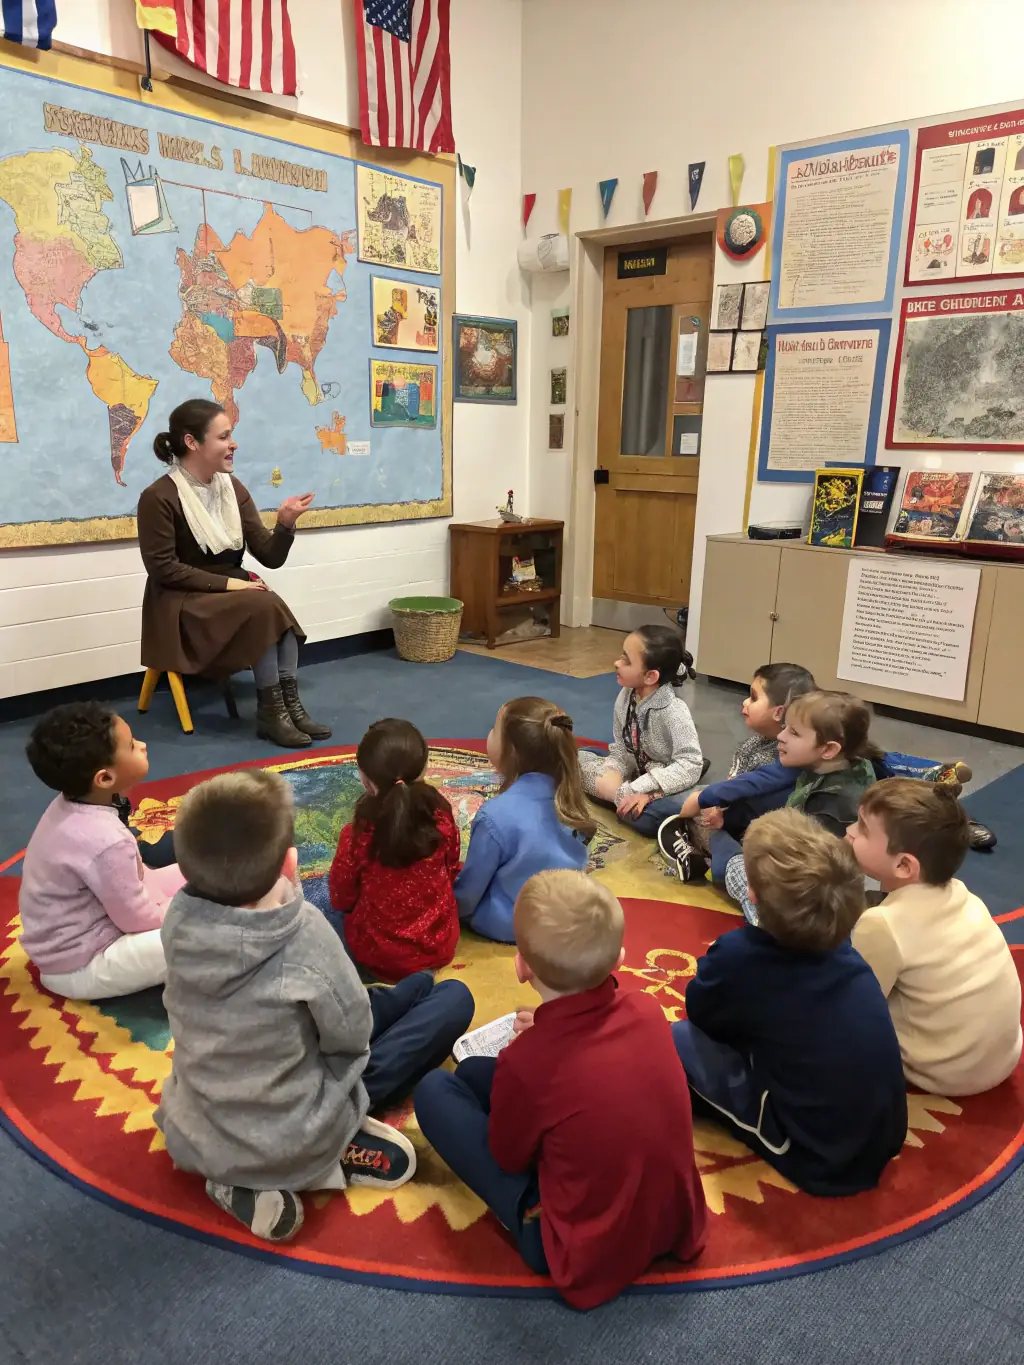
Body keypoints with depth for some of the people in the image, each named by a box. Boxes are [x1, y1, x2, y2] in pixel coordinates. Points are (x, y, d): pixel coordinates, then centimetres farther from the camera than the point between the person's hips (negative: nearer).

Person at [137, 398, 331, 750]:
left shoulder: (232, 488, 5)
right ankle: (271, 711, -22)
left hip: (232, 592, 6)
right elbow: (163, 569, -14)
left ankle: (289, 705, -24)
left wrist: (285, 523, -20)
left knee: (275, 608, -27)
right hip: (183, 604, -5)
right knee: (264, 607, -29)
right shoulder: (159, 497, -12)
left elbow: (270, 557, 0)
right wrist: (225, 583, -20)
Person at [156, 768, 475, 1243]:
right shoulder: (303, 936, -32)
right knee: (453, 998, 4)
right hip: (290, 1147, -6)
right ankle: (336, 1153, 1)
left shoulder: (179, 918, -16)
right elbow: (350, 1037, -15)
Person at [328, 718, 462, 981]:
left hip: (378, 953, -2)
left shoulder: (357, 835, -26)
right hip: (439, 944, 3)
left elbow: (341, 900, -8)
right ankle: (421, 970, 19)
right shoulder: (442, 818, -18)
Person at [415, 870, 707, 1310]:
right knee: (475, 1070, 11)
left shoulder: (526, 1062, -29)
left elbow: (508, 1157, -8)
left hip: (587, 1258, -6)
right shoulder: (648, 1010, -12)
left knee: (434, 1090, 2)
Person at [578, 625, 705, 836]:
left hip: (664, 788, -7)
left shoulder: (673, 711, -24)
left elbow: (690, 766, -29)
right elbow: (620, 751, 0)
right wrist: (612, 776, -21)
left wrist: (645, 791, -35)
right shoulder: (625, 697, -5)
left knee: (647, 816, -40)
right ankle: (623, 795, -17)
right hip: (634, 776, 7)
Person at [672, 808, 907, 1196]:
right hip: (882, 1140, 7)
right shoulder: (840, 946, -3)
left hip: (820, 1161, -6)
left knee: (678, 1038, -2)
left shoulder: (740, 956, -22)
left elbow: (699, 1012, -2)